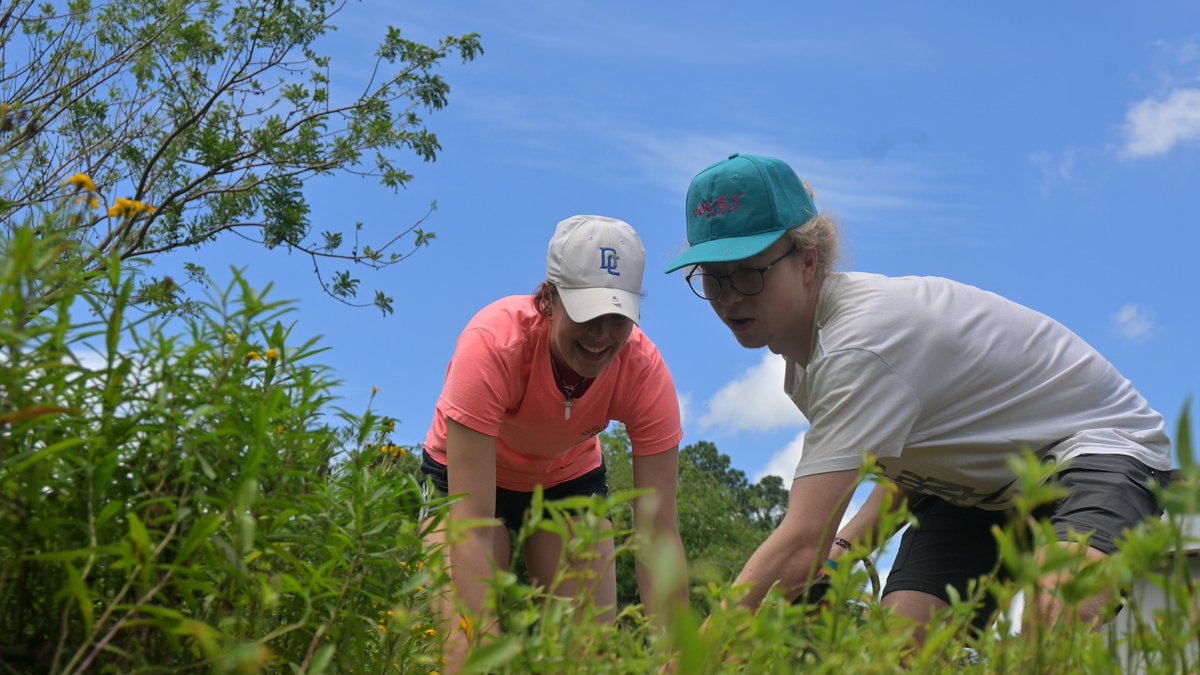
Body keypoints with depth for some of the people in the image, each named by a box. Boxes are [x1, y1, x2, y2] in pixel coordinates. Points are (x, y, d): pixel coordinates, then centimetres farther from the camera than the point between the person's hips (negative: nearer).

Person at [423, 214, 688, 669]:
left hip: (570, 478, 2)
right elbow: (471, 524, -38)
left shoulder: (645, 370, -29)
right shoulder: (493, 343, -37)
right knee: (467, 649, -17)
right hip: (469, 474, -2)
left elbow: (659, 532, -26)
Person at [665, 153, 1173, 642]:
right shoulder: (802, 347, -3)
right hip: (976, 482, 8)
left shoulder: (861, 342, -33)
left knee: (1056, 617, -40)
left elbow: (801, 545, -40)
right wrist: (845, 545, -4)